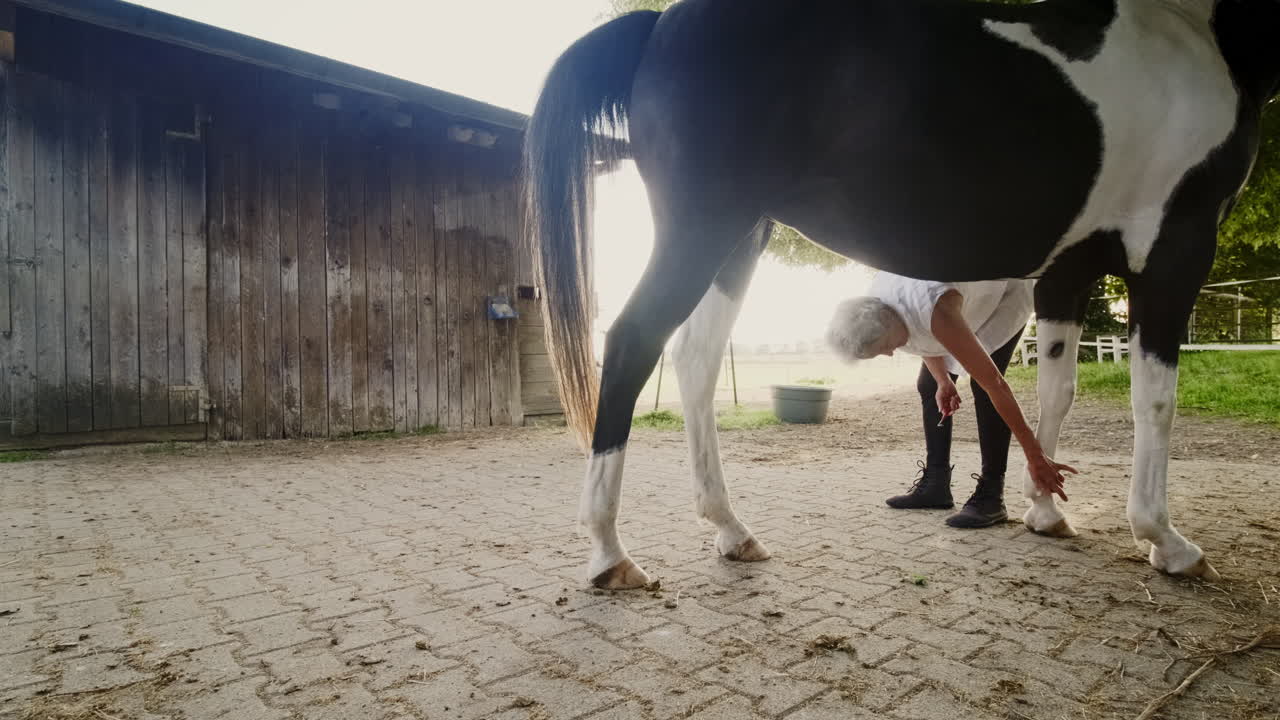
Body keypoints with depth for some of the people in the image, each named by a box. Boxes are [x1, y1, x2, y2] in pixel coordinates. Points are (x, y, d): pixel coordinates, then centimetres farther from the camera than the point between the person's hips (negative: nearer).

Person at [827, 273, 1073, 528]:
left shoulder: (937, 312, -45)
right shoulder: (874, 308, -23)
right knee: (929, 385, 0)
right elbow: (922, 338, 0)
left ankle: (991, 493, -15)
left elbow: (994, 383, -40)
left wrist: (1035, 456, -36)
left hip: (1005, 294, -7)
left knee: (982, 384, -24)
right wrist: (943, 381, -11)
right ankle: (935, 484, 9)